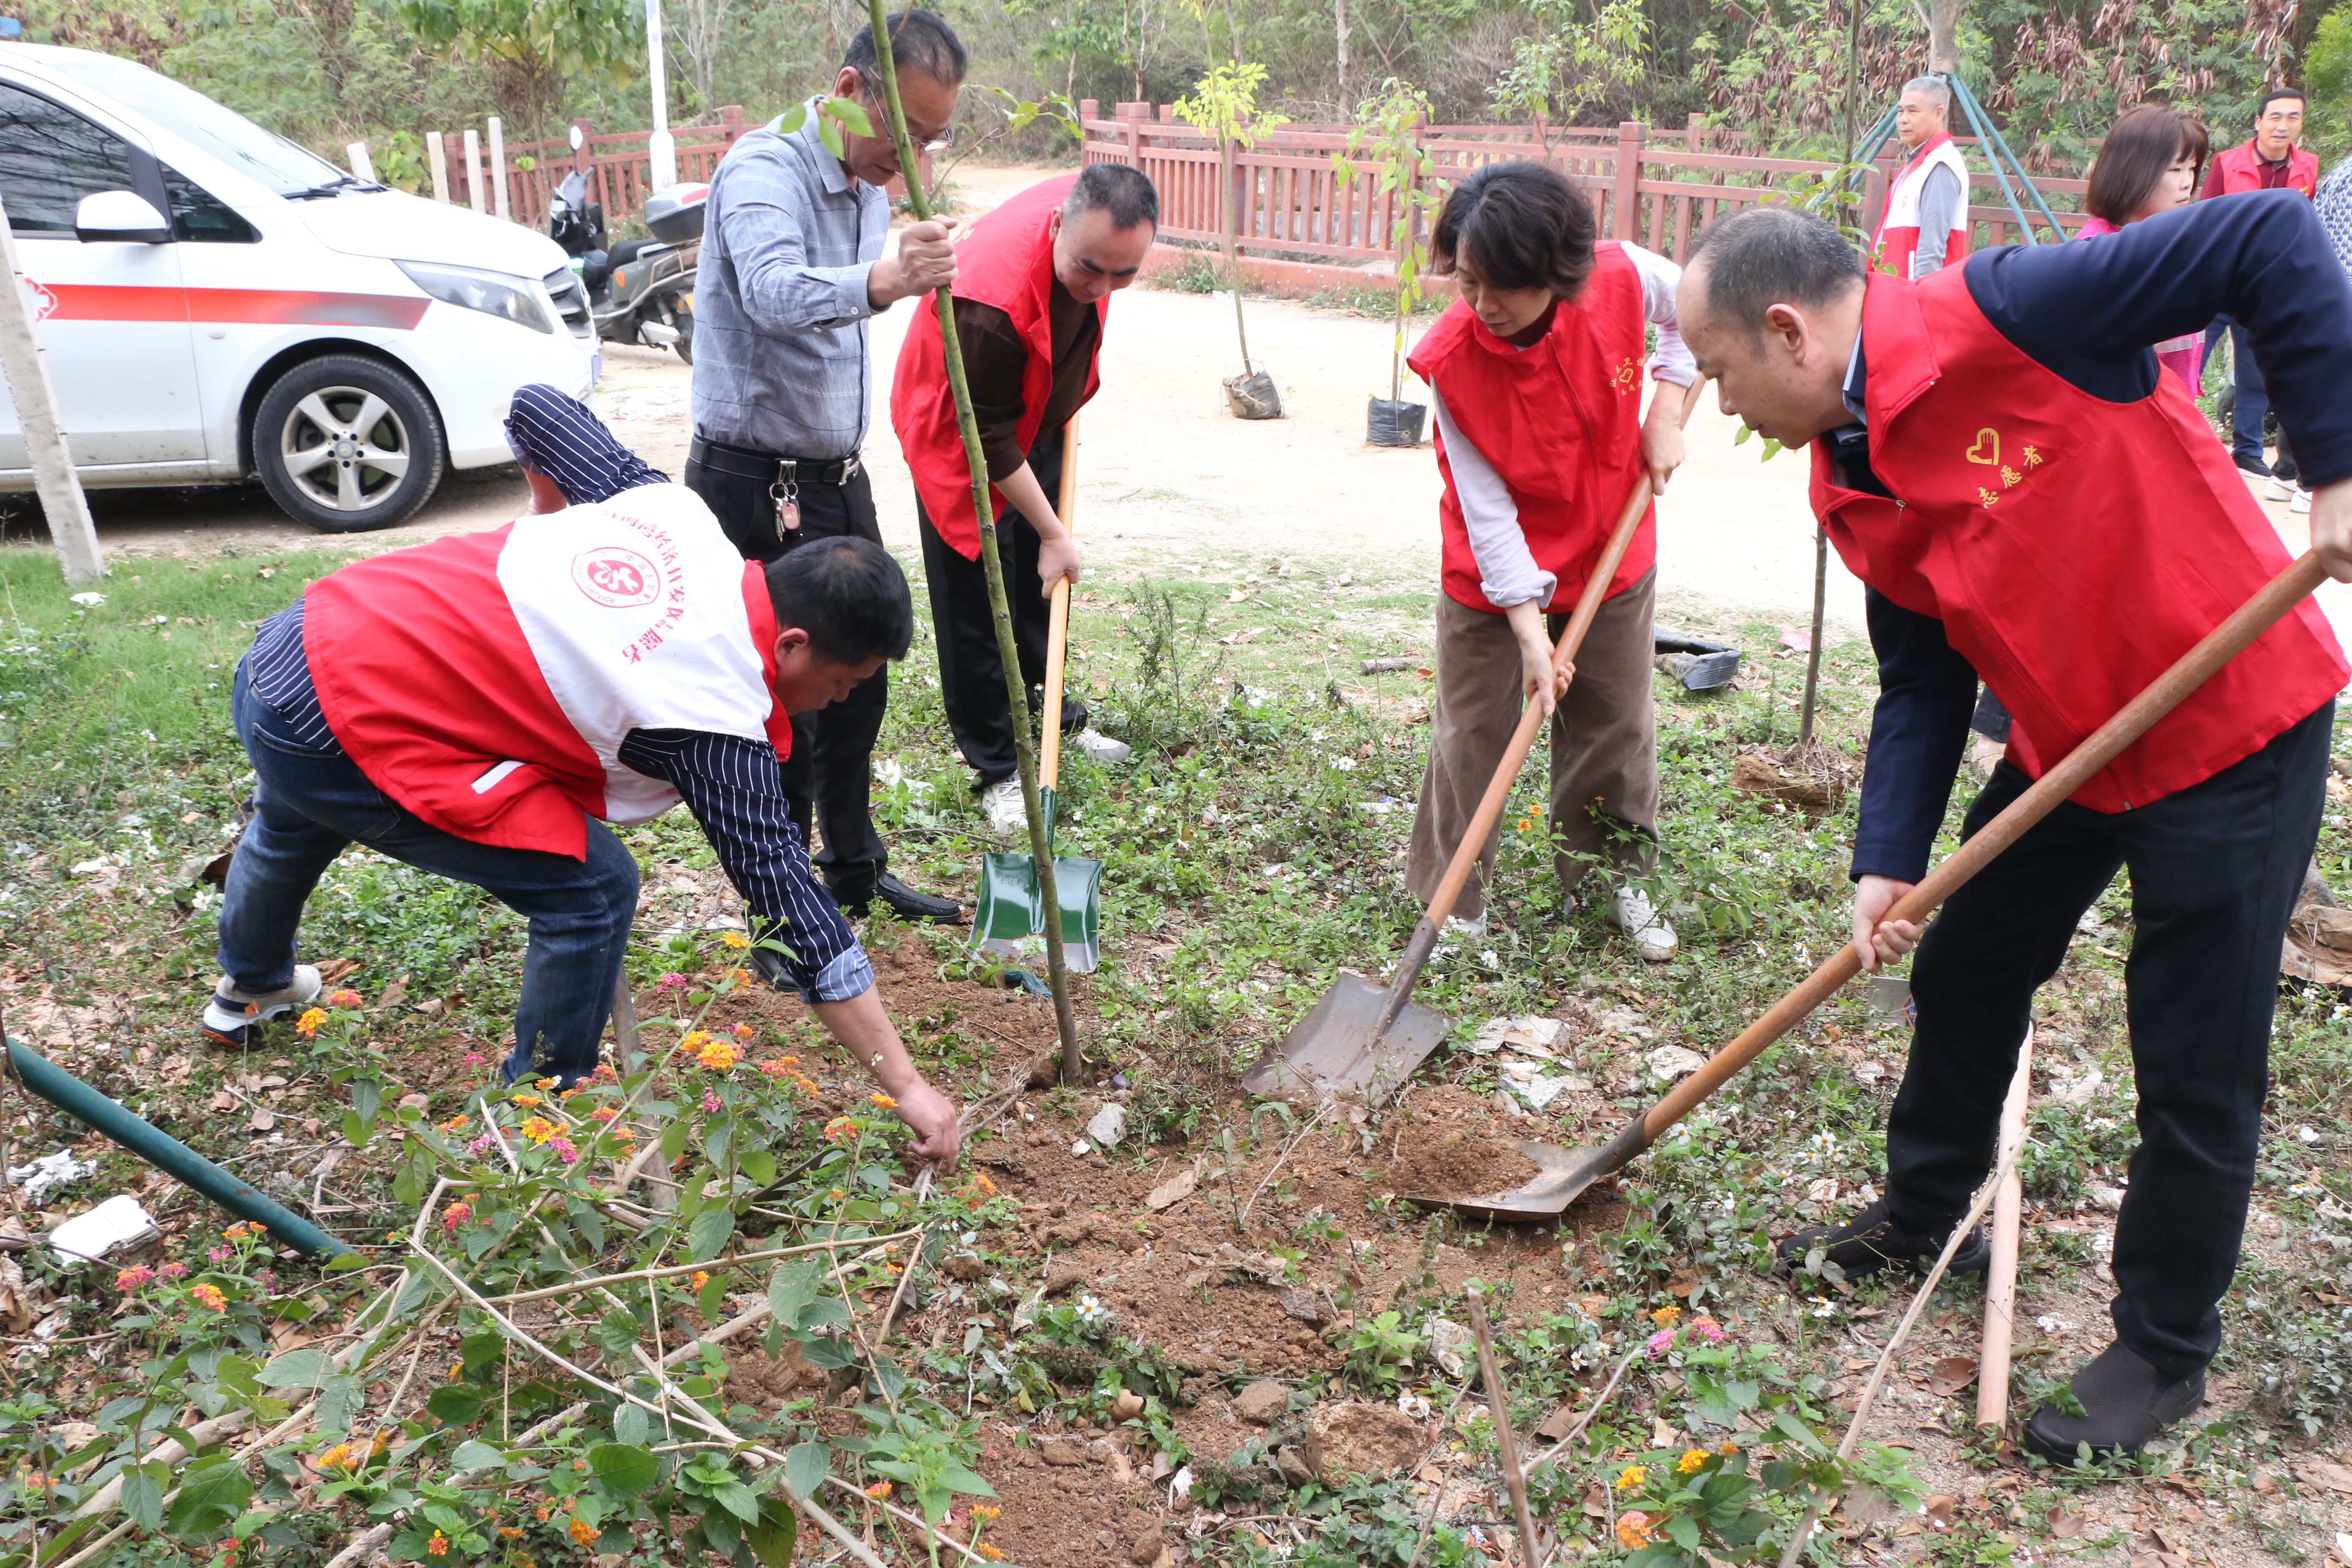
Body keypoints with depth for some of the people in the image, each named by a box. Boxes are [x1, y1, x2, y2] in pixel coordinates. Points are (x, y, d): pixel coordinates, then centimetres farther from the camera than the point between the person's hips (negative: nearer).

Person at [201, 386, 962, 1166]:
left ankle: (250, 989, 72)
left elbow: (535, 407, 10)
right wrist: (907, 1086, -16)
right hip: (347, 732, -9)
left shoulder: (675, 509, -3)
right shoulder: (720, 723, -21)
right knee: (593, 888, -5)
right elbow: (792, 905, -21)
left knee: (293, 827, 39)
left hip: (288, 648, 9)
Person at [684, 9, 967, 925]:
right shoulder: (764, 171, -19)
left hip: (837, 474, 9)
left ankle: (855, 872, 33)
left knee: (859, 679, 17)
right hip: (753, 485, -9)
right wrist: (883, 282, -59)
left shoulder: (871, 187, 10)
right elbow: (775, 290, -41)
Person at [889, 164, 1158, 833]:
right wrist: (1054, 533, -22)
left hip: (1036, 414, 7)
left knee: (1039, 579, 18)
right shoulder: (991, 299, -42)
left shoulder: (1095, 211, -21)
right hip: (959, 434, -7)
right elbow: (989, 439, -30)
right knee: (977, 596, -4)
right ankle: (996, 766, 8)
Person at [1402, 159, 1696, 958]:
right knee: (1471, 737, 1)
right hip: (1494, 581, -3)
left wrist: (1666, 412, -7)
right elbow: (1486, 508, -23)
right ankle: (1454, 906, 18)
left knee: (1617, 727, 14)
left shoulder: (1622, 277, -21)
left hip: (1612, 562, 3)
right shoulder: (1450, 359, -26)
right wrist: (1529, 629, -25)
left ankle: (1615, 878, 35)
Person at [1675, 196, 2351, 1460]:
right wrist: (1886, 863, -6)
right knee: (1960, 976, 18)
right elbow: (1922, 687, 3)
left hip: (2233, 728, -8)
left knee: (2195, 1068, 4)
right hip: (2068, 743, 8)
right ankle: (1922, 1217, 42)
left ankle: (2163, 1350, 25)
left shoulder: (2003, 318, -24)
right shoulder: (1852, 490, 0)